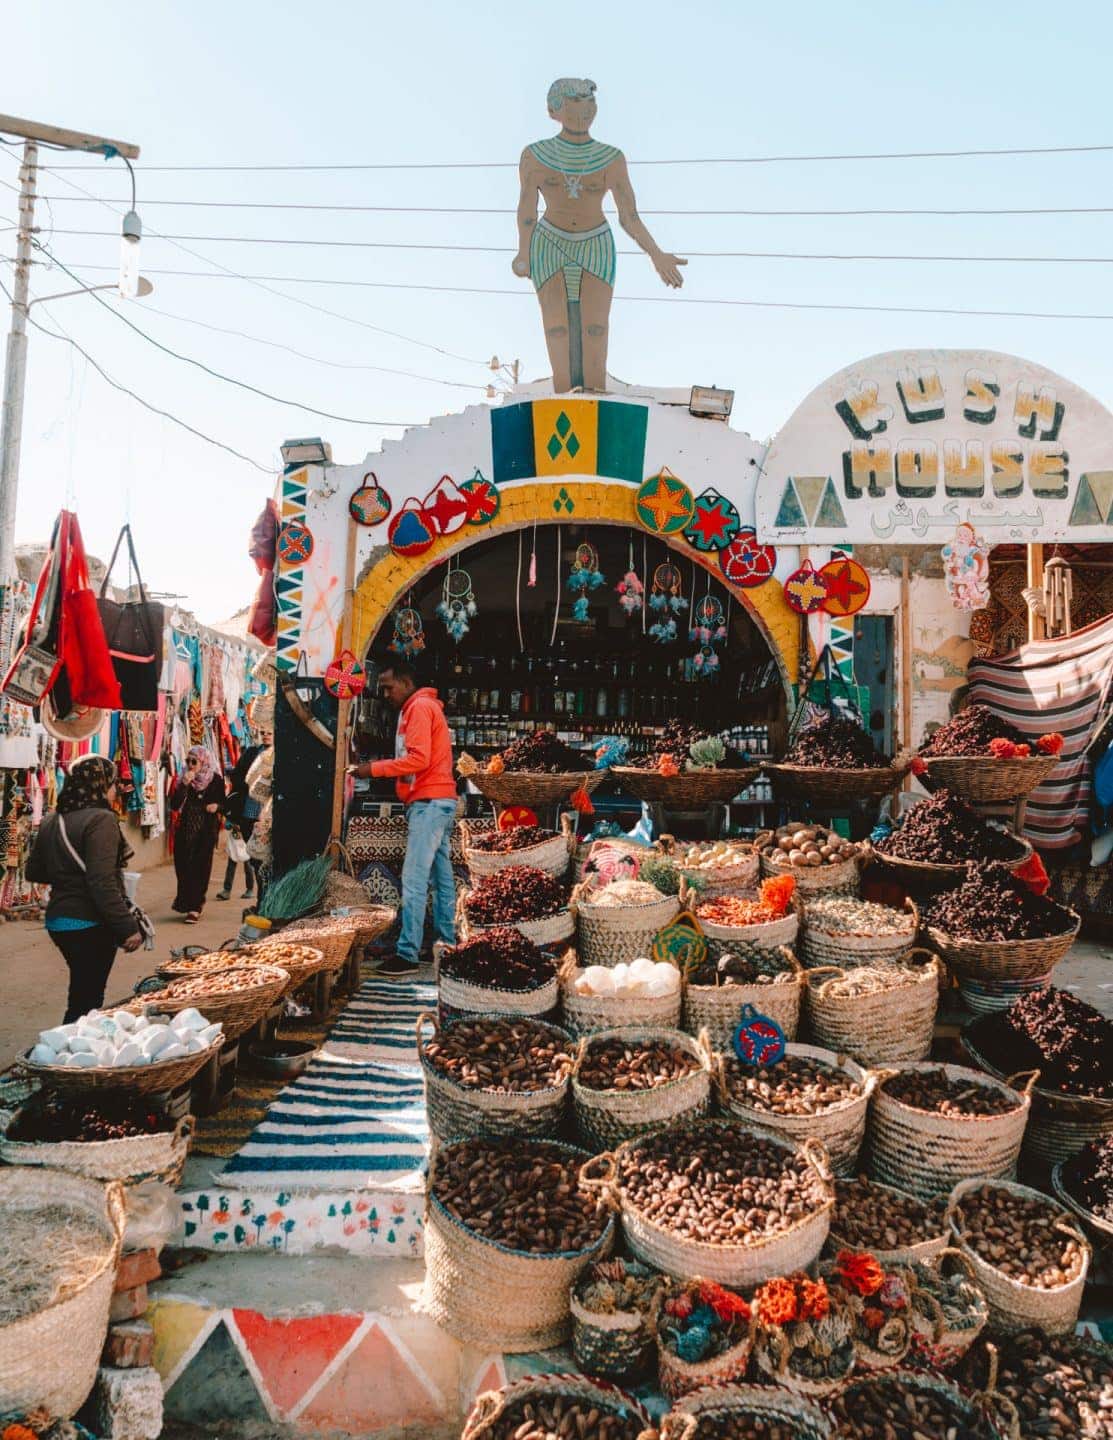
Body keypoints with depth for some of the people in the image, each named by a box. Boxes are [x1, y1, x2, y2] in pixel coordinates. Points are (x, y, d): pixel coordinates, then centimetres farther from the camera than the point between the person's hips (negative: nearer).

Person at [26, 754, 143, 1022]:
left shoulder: (52, 821, 6)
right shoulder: (100, 820, -19)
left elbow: (34, 872, 16)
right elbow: (102, 883, -25)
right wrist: (128, 927, -21)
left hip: (57, 920, 8)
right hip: (89, 924, -8)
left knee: (82, 995, 22)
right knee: (86, 1001, 2)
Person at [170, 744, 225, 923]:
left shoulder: (215, 780, -2)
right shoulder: (183, 779, 3)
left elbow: (223, 804, 6)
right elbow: (174, 805, -6)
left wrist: (217, 806, -16)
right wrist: (184, 785, -16)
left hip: (206, 830, -2)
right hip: (185, 829, 3)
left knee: (201, 867, -4)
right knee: (183, 866, 1)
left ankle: (194, 908, 2)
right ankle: (185, 902, 20)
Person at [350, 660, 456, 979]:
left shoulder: (419, 707, -7)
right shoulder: (422, 708, 23)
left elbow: (418, 759, -18)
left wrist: (375, 768, -13)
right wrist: (381, 768, 5)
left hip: (428, 802, -10)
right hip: (436, 801, 10)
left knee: (414, 880, -11)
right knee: (441, 878, 11)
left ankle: (407, 955, -10)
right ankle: (447, 946, 16)